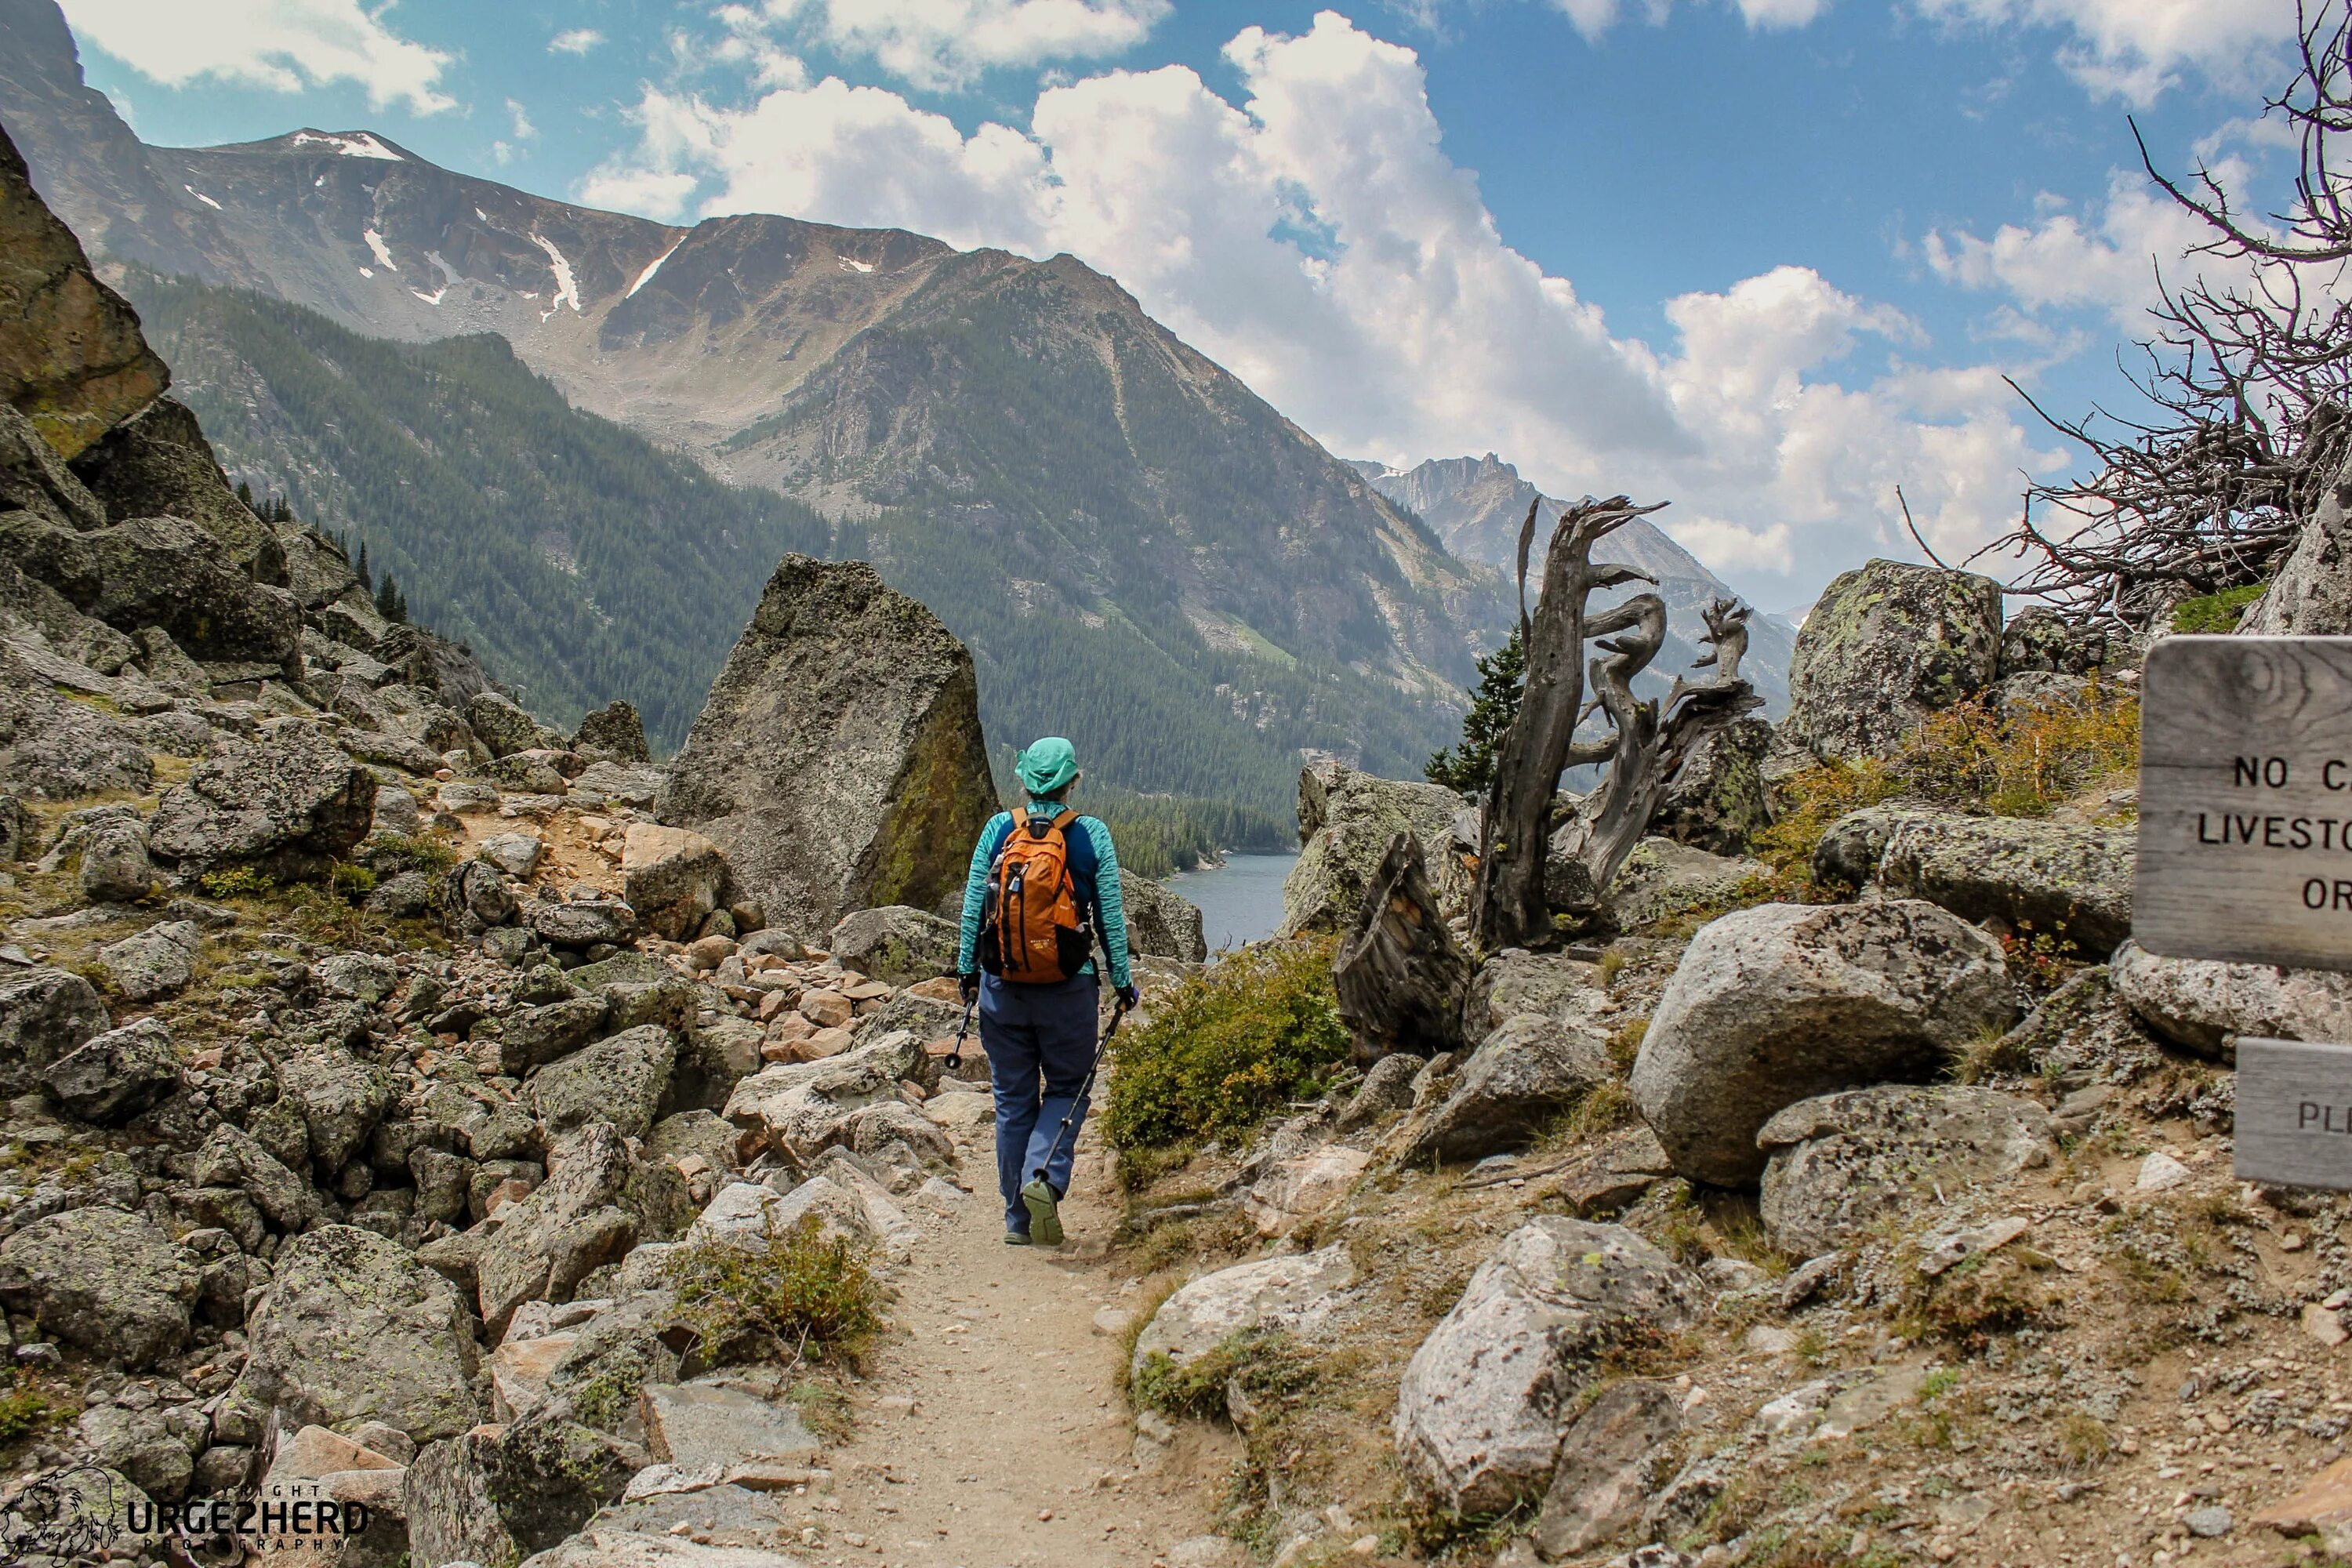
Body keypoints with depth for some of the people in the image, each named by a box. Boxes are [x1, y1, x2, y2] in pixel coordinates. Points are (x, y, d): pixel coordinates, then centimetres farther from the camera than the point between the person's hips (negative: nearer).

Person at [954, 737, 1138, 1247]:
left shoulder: (998, 829, -1)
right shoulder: (1092, 834, -5)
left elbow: (972, 907, 2)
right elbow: (1111, 915, -3)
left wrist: (966, 970, 14)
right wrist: (1122, 980, 7)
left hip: (1002, 987, 2)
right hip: (1068, 989, -2)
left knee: (1013, 1098, 12)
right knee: (1067, 1090, 14)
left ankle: (1018, 1218, 17)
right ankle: (1044, 1177, -11)